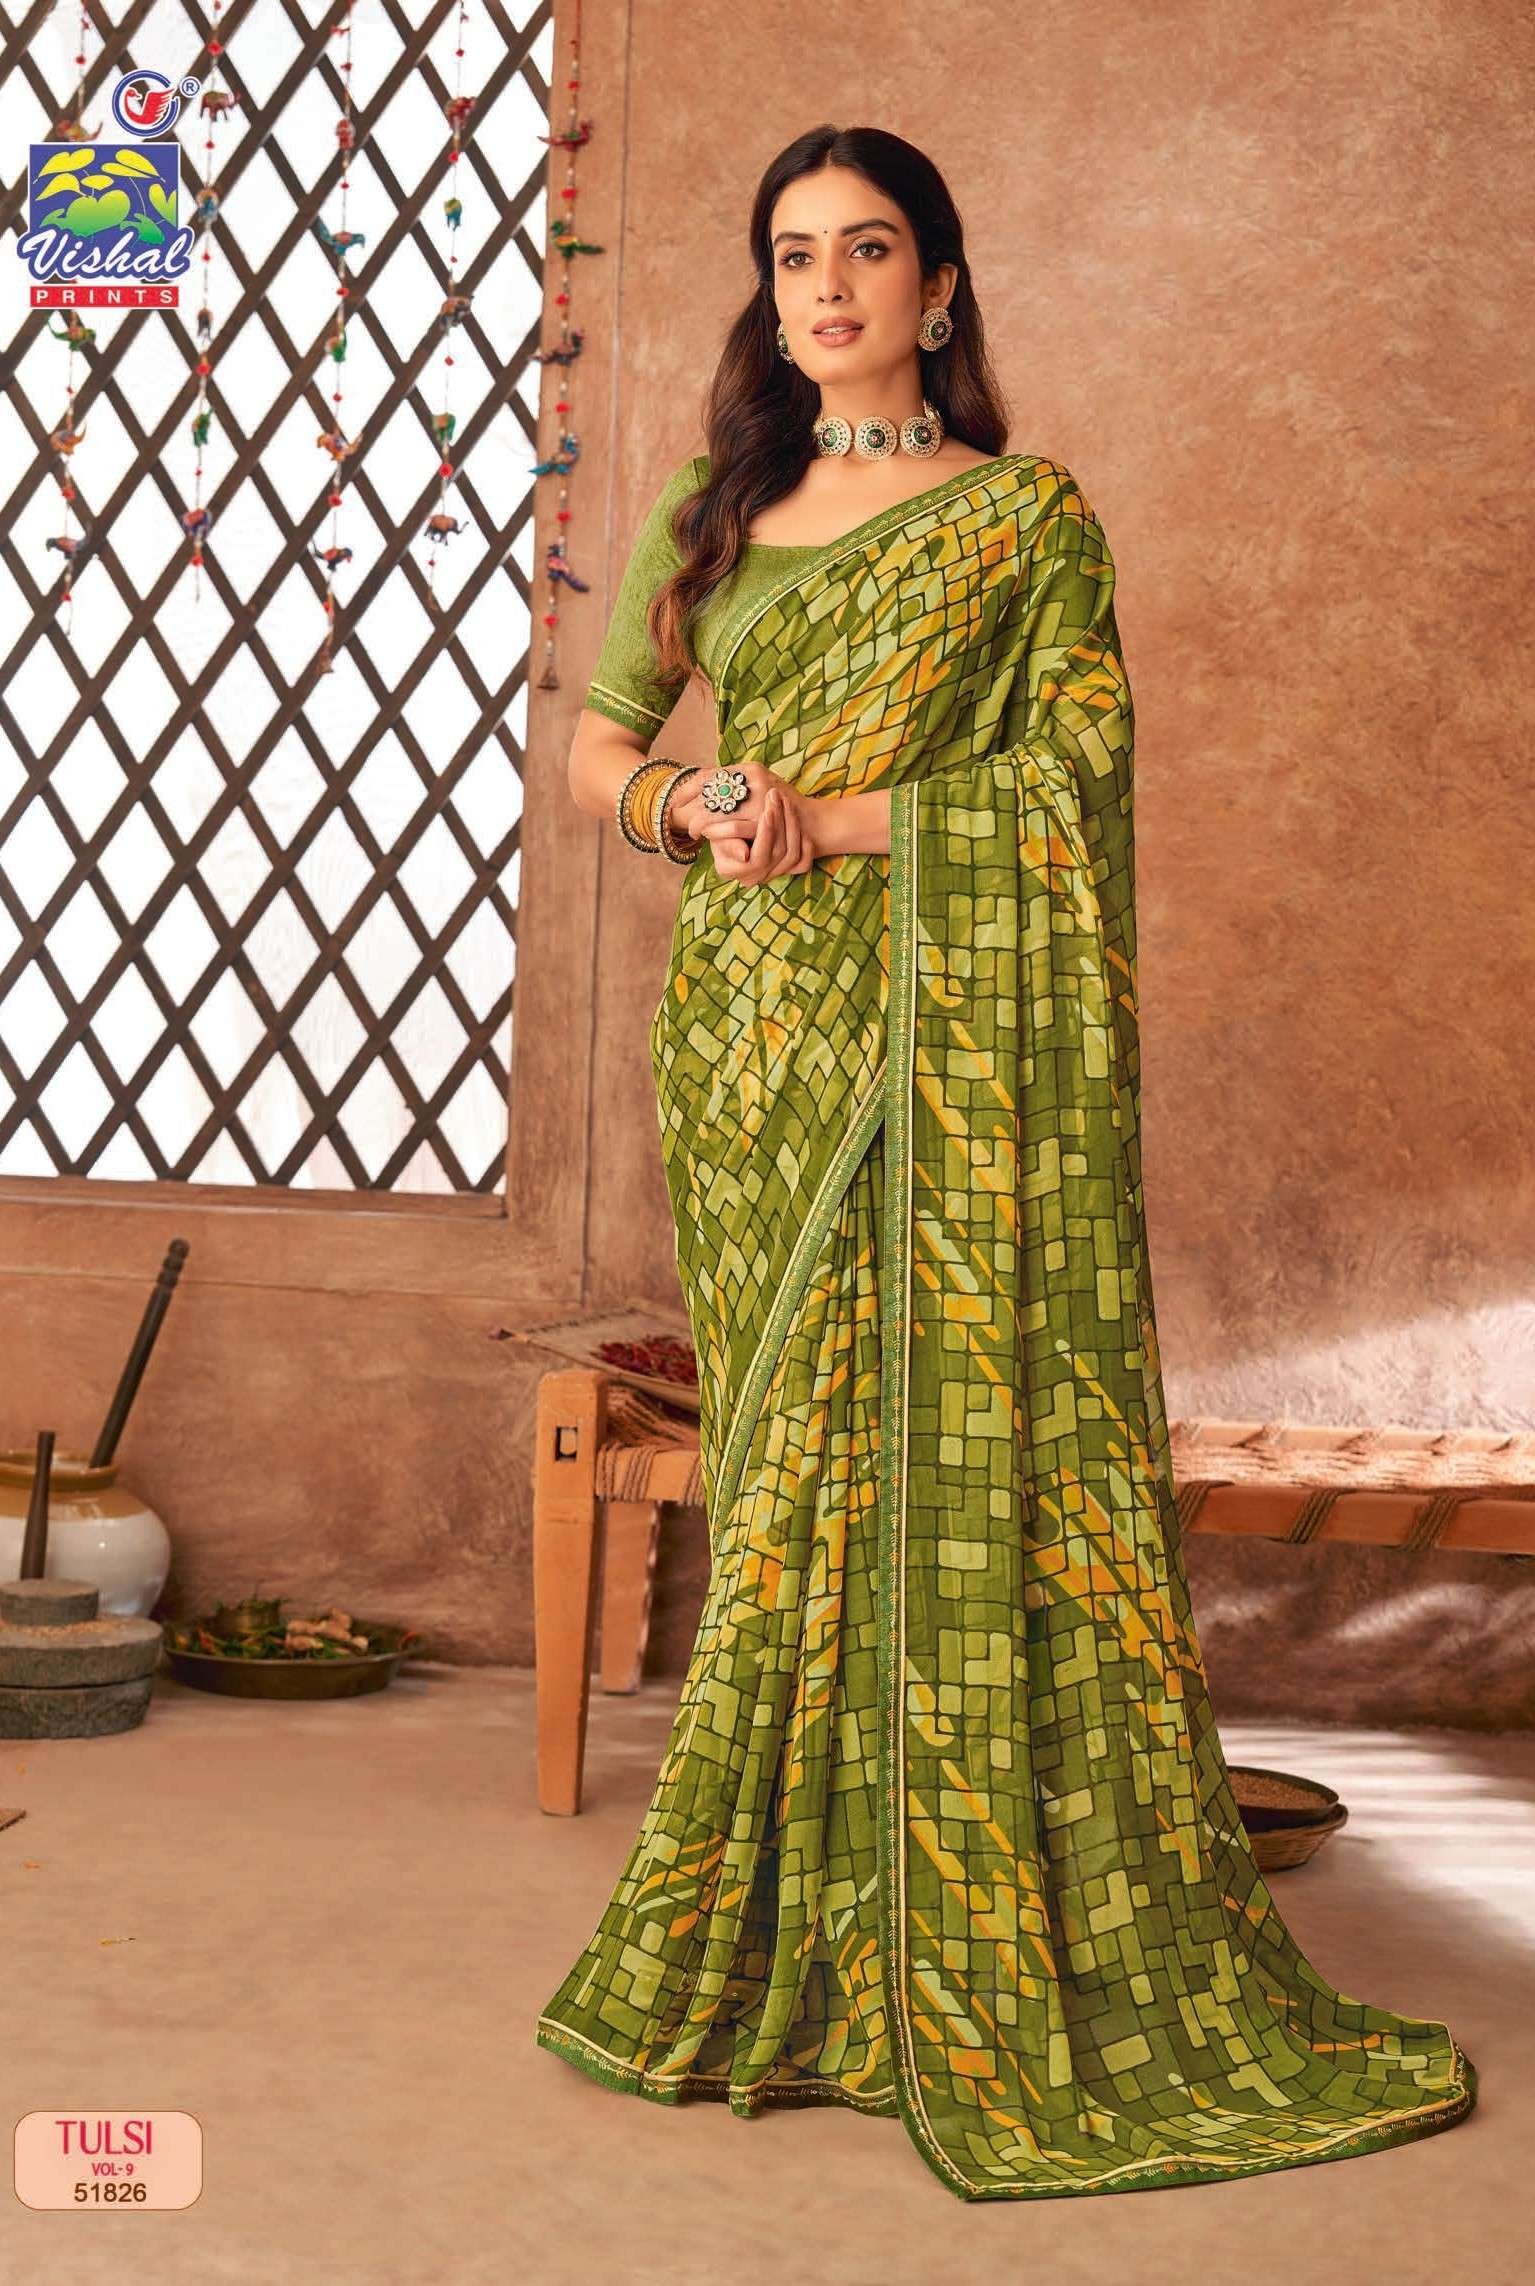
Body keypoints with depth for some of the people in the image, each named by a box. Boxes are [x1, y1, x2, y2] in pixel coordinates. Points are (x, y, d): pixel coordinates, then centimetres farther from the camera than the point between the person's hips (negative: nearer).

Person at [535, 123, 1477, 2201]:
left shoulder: (1029, 518, 3)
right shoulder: (713, 516, 16)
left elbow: (1069, 781, -6)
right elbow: (597, 742, 18)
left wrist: (832, 822, -14)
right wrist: (688, 807, -3)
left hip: (944, 1036, -4)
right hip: (754, 1035, 4)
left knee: (962, 1455, -7)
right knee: (792, 1463, 6)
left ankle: (1005, 1973, 3)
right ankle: (793, 1949, 15)